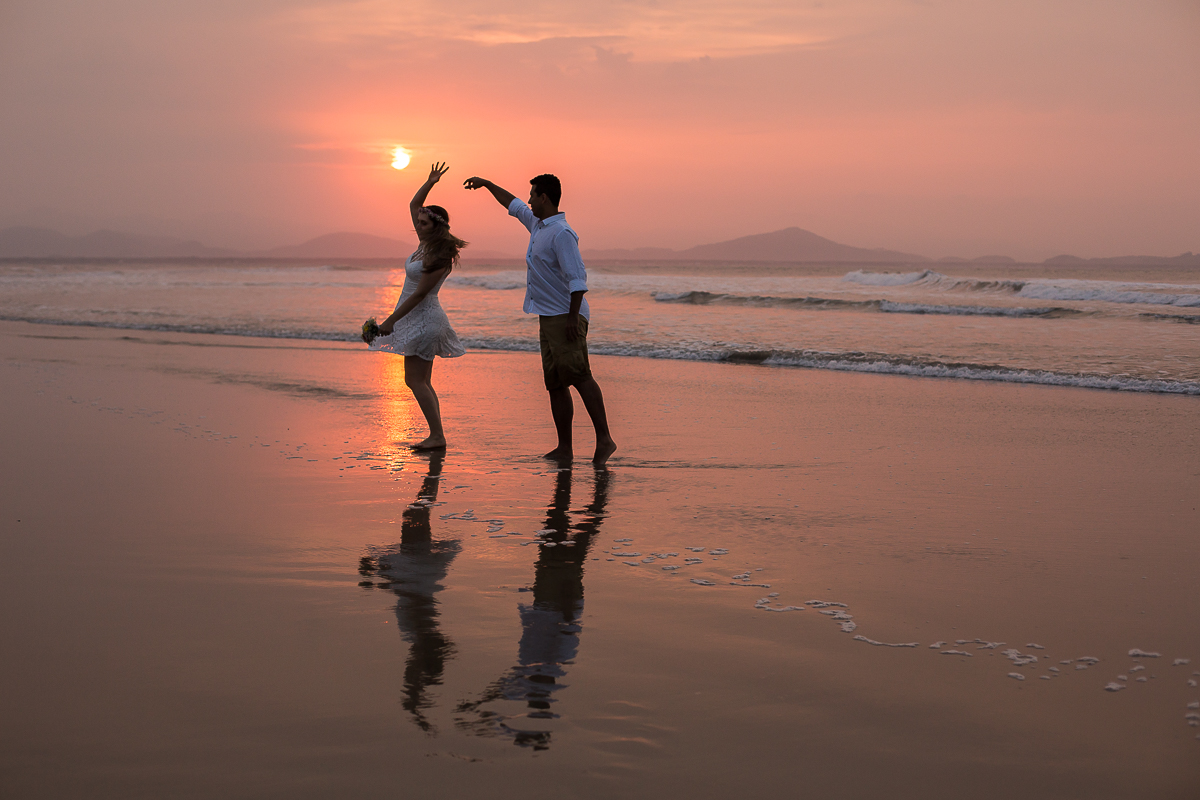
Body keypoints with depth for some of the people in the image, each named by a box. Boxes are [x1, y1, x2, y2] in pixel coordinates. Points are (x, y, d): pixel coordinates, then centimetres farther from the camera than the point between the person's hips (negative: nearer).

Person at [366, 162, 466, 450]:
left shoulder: (438, 257, -19)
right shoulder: (425, 243, 7)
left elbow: (420, 294, -20)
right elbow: (413, 205, 19)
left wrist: (391, 320, -18)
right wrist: (429, 183, 8)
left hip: (424, 319, -10)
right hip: (417, 319, 10)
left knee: (415, 380, -10)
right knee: (422, 382, 8)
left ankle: (437, 436, -11)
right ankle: (436, 436, 9)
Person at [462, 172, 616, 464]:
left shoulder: (561, 234, -14)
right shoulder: (538, 224, 15)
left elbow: (577, 278, -21)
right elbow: (514, 205, 36)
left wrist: (572, 318, -26)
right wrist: (487, 184, 43)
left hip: (566, 317, -10)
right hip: (548, 318, 10)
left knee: (579, 376, -17)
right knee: (555, 383, 5)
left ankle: (604, 439, -18)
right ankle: (564, 447, 6)